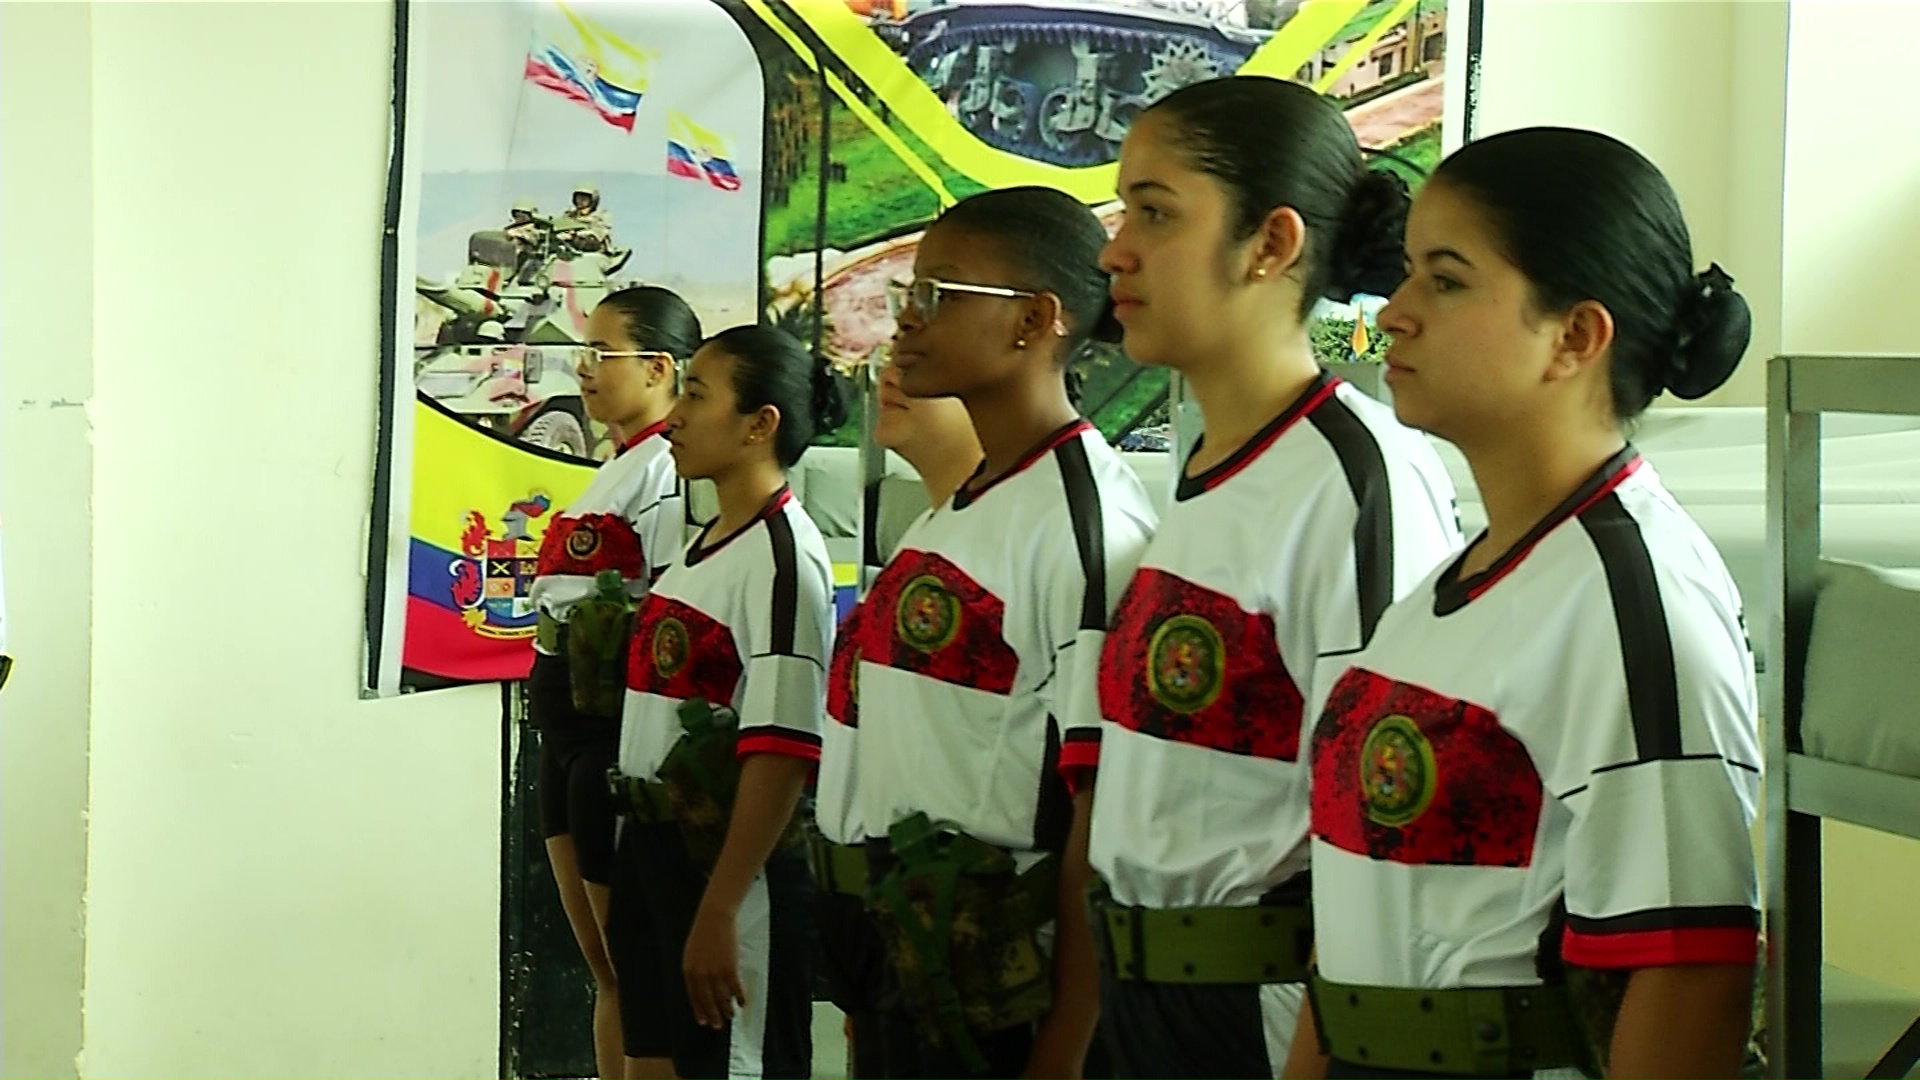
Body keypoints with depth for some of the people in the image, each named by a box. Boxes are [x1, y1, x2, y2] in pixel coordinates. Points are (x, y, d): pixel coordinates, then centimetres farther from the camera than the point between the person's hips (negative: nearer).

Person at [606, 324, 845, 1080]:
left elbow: (781, 750, -22)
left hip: (733, 859, -9)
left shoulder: (781, 555, -15)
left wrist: (719, 911, -23)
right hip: (653, 846, 9)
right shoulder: (700, 547, 12)